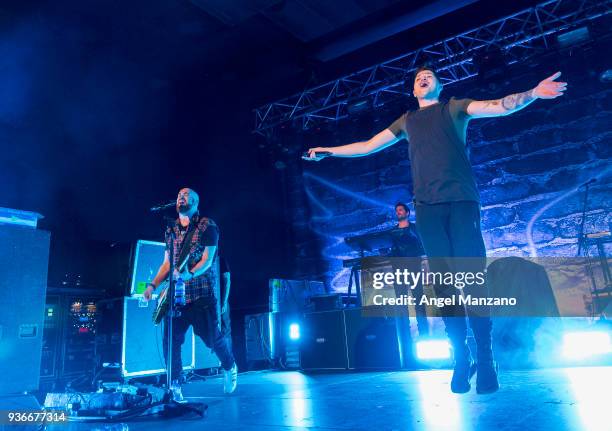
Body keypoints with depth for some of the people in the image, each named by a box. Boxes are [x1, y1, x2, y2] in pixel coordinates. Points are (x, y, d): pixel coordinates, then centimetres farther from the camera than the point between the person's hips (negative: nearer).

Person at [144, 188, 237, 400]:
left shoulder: (207, 226, -2)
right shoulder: (171, 230, 15)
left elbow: (207, 259, -10)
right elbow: (166, 263, 18)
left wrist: (190, 274, -27)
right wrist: (153, 285, 6)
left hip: (201, 293, -5)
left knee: (213, 338, 1)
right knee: (170, 341, 0)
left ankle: (230, 368, 29)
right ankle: (175, 384, 17)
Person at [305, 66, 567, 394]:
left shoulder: (454, 108, 17)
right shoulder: (407, 121, 25)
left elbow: (499, 106, 3)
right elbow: (368, 146, 28)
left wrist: (532, 93, -16)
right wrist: (328, 151, 26)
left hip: (461, 200, -2)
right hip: (427, 206, 3)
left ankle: (485, 360, -2)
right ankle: (461, 359, 4)